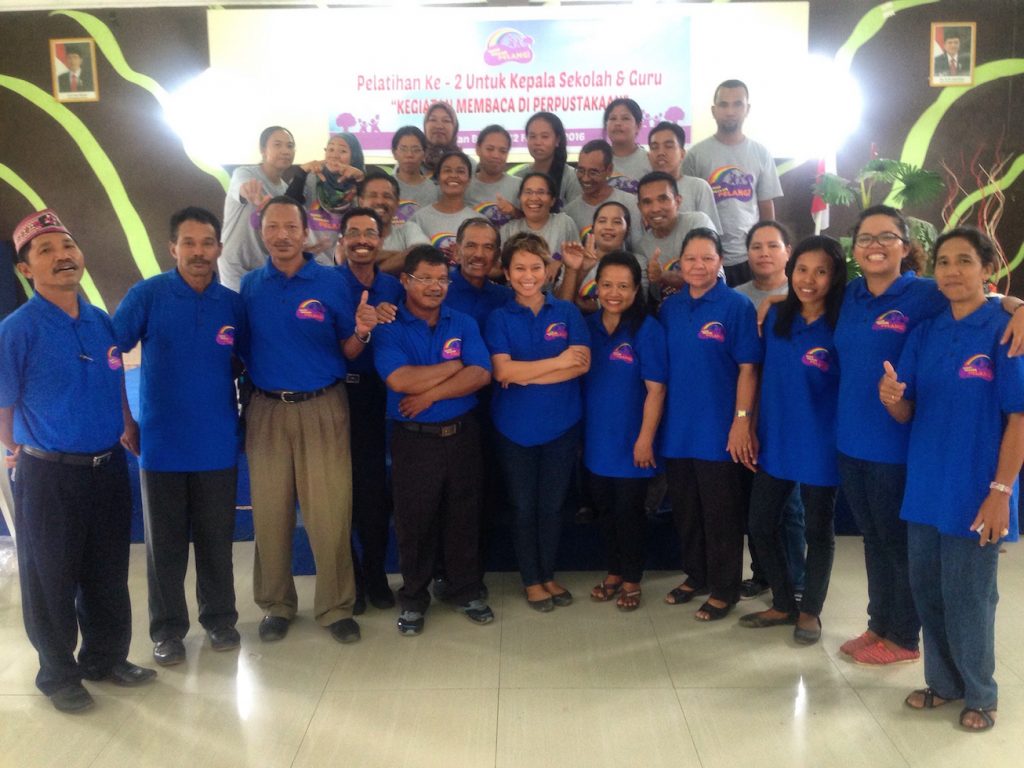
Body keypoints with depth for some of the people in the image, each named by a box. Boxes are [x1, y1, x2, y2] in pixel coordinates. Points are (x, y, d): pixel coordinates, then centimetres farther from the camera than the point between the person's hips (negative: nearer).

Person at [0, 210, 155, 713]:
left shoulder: (101, 323, 4)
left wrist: (128, 431, 18)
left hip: (108, 468, 5)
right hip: (48, 476, -5)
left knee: (108, 574, 16)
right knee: (51, 579, 9)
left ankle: (106, 657, 35)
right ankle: (58, 675, 27)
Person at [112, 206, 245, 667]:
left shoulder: (233, 304, 2)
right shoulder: (148, 295, -6)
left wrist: (245, 416, 3)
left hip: (218, 445, 2)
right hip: (162, 443, -1)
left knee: (216, 541, 12)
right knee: (164, 543, 10)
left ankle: (220, 619, 28)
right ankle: (167, 630, 24)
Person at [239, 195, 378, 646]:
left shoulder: (331, 282, -1)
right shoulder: (249, 286, 6)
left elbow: (347, 352, 0)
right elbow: (241, 350, 9)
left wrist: (360, 332, -20)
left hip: (323, 408, -2)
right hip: (267, 410, 2)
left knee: (329, 514, 0)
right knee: (270, 512, 9)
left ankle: (335, 607, 15)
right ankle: (276, 605, 25)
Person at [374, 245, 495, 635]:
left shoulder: (464, 323, 4)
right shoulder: (389, 328, -5)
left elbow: (481, 374, -9)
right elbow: (399, 380, -21)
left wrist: (430, 394, -17)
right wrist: (454, 366, -12)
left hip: (462, 436, 3)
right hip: (413, 439, -2)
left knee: (463, 517, 12)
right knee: (414, 522, 9)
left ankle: (465, 591, 29)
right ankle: (414, 598, 26)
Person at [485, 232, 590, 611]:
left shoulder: (567, 312, 2)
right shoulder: (499, 318, -1)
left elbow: (582, 363, -10)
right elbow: (502, 370, -13)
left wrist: (526, 375, -15)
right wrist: (557, 362, -15)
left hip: (562, 425, 1)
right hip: (515, 427, -1)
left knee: (552, 506, 11)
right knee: (523, 507, 9)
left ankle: (548, 575, 29)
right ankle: (531, 580, 25)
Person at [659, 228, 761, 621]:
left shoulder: (737, 306, -8)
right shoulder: (670, 307, 6)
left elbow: (747, 368, -10)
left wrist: (742, 420, -15)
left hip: (719, 431, -5)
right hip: (677, 429, 5)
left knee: (720, 514, 6)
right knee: (685, 511, 16)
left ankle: (724, 589, 20)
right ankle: (695, 576, 34)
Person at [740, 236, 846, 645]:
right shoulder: (775, 317, 3)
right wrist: (752, 426, 5)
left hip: (819, 445, -5)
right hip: (774, 441, 5)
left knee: (818, 530, 11)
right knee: (761, 524, 11)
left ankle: (810, 610, 28)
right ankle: (783, 603, 31)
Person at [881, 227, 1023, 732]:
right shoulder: (925, 333, 5)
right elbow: (906, 414, 6)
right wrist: (892, 397, -18)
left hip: (974, 489, -5)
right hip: (925, 485, 5)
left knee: (967, 597, 6)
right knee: (926, 589, 14)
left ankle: (980, 694, 27)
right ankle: (944, 681, 33)